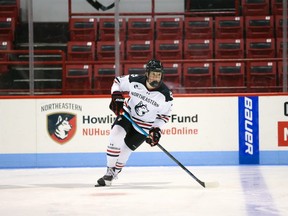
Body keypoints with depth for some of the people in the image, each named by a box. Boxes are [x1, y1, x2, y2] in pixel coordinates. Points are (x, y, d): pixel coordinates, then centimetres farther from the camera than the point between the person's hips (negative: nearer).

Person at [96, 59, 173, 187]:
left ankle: (114, 173, 20)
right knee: (116, 136, -24)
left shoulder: (166, 96, -20)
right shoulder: (135, 81, -19)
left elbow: (165, 115, -5)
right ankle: (110, 170, -11)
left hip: (145, 126, -1)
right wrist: (116, 97, -14)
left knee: (125, 150, -2)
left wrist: (156, 130, -16)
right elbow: (118, 81, 0)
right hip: (127, 114, 1)